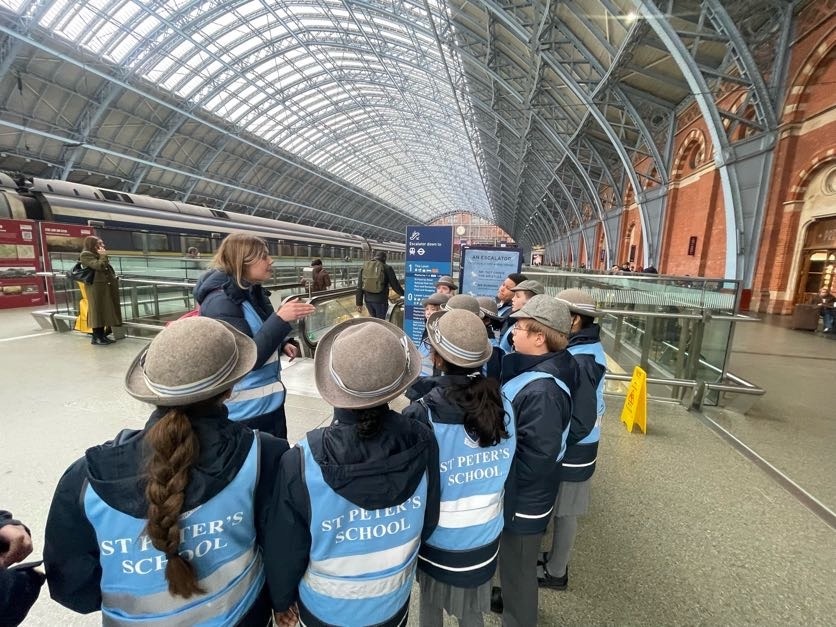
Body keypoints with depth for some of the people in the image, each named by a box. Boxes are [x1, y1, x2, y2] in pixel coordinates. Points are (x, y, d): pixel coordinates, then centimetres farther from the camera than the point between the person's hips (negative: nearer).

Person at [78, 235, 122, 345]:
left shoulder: (98, 255, 20)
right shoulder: (86, 255, -8)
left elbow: (107, 269, 22)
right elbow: (100, 266, -21)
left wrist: (114, 278, 10)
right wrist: (103, 255, -9)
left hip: (107, 287, 9)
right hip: (97, 288, -9)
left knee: (105, 312, 11)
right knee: (98, 312, -4)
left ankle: (102, 335, 19)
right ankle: (96, 338, 3)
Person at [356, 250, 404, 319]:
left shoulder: (364, 267, 5)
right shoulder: (387, 268, -7)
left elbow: (359, 287, 3)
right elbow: (395, 285, -2)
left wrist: (359, 303, 6)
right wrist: (403, 294, 16)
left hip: (368, 299, 4)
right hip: (380, 300, -4)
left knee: (374, 319, 24)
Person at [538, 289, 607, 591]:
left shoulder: (578, 361, -28)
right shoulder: (590, 349, 2)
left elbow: (581, 422, -28)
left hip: (570, 452, -8)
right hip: (579, 449, 8)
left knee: (563, 513, 11)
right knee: (564, 512, 22)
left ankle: (555, 572, 31)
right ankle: (555, 560, 41)